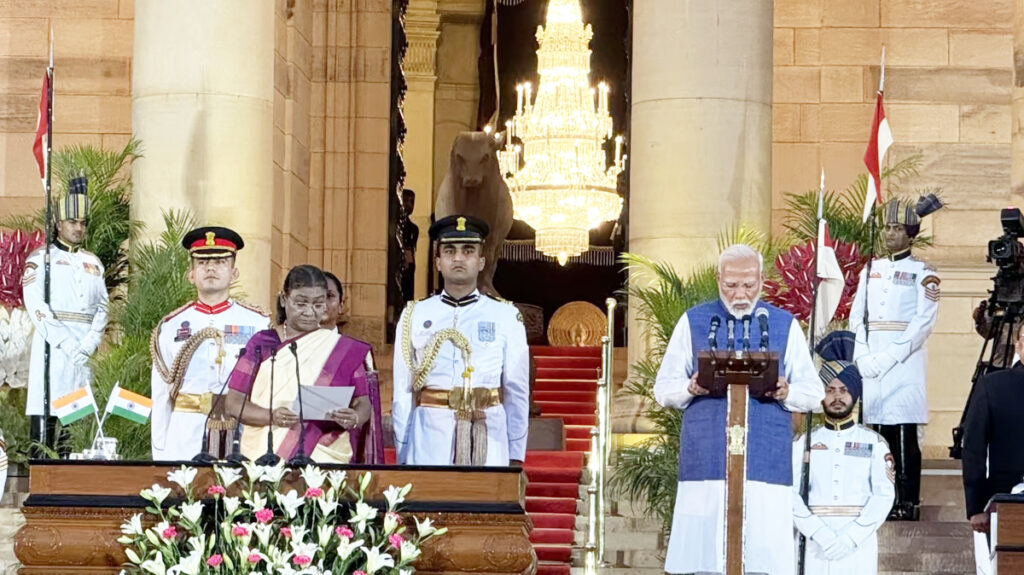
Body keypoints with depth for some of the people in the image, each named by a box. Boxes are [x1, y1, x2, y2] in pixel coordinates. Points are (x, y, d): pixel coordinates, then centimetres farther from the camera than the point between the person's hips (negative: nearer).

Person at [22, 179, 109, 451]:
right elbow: (36, 306, -8)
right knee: (44, 419, -9)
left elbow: (102, 308, 10)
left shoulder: (93, 263, 17)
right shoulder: (41, 258, 3)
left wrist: (88, 345, -7)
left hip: (84, 351, 4)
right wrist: (65, 344, -15)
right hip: (51, 345, -4)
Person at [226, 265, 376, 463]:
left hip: (326, 459, 0)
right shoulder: (261, 344, 10)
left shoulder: (344, 349, 11)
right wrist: (271, 417, -15)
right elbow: (234, 402, 4)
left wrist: (355, 419, -16)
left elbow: (363, 403, 7)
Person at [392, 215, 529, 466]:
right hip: (430, 441, 0)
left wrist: (516, 457, 3)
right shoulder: (414, 317, 8)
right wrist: (402, 456, 4)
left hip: (488, 443, 0)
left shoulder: (506, 317, 7)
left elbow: (517, 392, 8)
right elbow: (402, 393, 8)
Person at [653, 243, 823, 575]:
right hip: (706, 460, 0)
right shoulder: (693, 322, 10)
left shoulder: (784, 325, 11)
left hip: (766, 464, 0)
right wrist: (690, 389, -14)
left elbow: (813, 393, 9)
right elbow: (663, 390, 9)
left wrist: (786, 392, -14)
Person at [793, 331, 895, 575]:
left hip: (860, 546, 0)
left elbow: (884, 496, -1)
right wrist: (820, 534, -15)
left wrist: (851, 537, -14)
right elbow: (791, 495, 0)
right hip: (816, 545, 0)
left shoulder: (874, 443, 8)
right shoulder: (804, 443, 10)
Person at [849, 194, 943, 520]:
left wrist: (888, 358, -15)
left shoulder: (923, 273, 1)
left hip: (905, 360, -5)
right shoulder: (870, 270, 16)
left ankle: (907, 503, -7)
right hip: (871, 364, 5)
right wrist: (863, 356, -4)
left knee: (904, 433, -8)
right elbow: (856, 316, 12)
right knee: (879, 433, 4)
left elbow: (923, 323, -8)